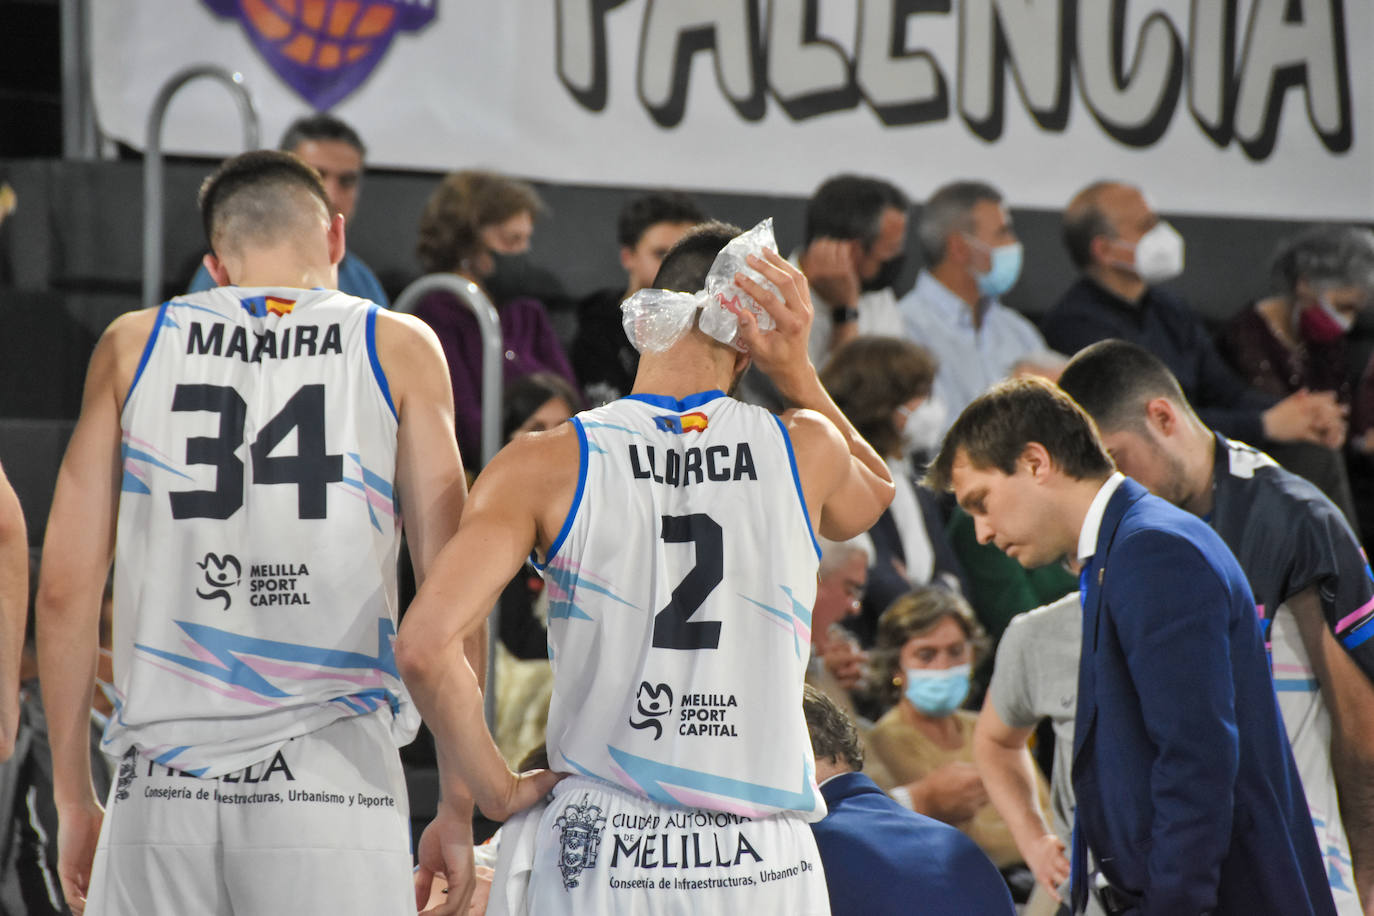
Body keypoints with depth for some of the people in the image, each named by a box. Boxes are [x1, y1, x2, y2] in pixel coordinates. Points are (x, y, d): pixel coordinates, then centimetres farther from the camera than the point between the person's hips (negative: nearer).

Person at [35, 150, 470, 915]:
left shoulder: (133, 345, 10)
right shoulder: (398, 348, 6)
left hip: (163, 792, 2)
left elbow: (66, 589, 7)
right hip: (334, 788, -2)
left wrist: (74, 798, 14)